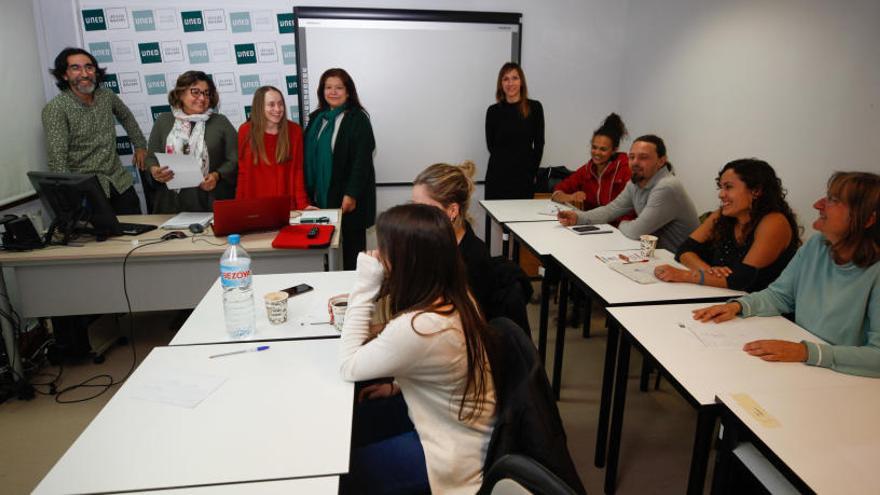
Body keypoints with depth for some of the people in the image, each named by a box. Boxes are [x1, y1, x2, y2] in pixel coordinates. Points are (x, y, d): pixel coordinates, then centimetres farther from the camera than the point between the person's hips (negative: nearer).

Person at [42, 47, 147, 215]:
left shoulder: (106, 95, 4)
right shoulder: (55, 109, -12)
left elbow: (126, 117, 26)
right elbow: (57, 160, -20)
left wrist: (140, 146, 21)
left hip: (120, 182, 5)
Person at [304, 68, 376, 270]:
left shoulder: (357, 119, -6)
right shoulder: (316, 118, 13)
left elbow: (362, 160, -12)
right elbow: (308, 156, 15)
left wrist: (351, 194, -17)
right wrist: (308, 192, 9)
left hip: (347, 197, -5)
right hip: (320, 196, 5)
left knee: (351, 244, 3)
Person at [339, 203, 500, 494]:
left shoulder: (416, 328, -37)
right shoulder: (454, 299, -9)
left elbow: (349, 367, -21)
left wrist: (364, 288, -24)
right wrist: (396, 386, 2)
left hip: (454, 456, -8)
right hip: (461, 426, 8)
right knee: (359, 418, 18)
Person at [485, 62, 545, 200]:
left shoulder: (534, 108, 2)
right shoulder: (493, 111, 4)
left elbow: (539, 144, 4)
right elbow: (491, 145, 8)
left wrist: (531, 172, 2)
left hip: (524, 178, 0)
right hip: (497, 176, 1)